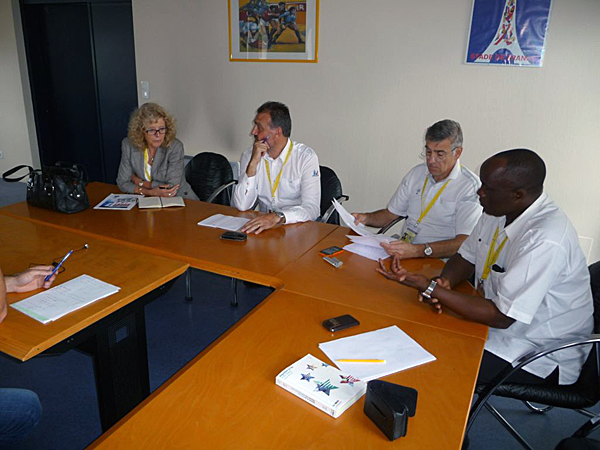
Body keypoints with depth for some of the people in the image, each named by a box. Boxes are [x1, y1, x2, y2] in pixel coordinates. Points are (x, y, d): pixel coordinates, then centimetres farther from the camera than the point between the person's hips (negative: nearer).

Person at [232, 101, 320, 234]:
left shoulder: (306, 157, -8)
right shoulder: (249, 155, 4)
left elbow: (312, 209, -19)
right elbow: (242, 206, -7)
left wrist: (278, 217, -35)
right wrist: (253, 164, -16)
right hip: (263, 226, 3)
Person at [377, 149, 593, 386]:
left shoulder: (545, 241, -31)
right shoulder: (498, 210, -3)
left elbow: (502, 317, -29)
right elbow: (466, 257, 9)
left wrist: (428, 287, -31)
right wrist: (443, 282, -14)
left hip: (542, 354, -8)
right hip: (497, 318, 8)